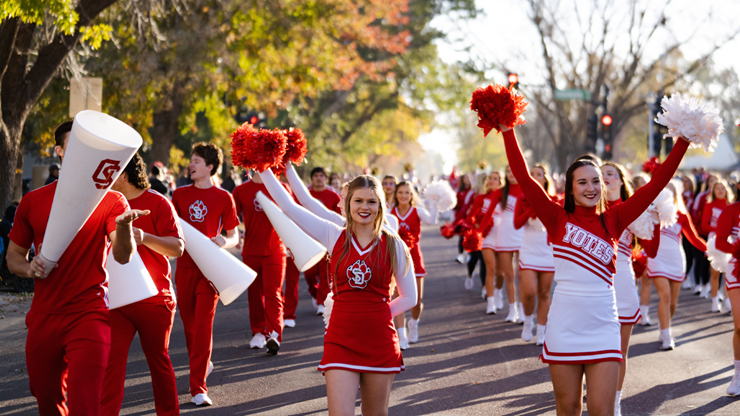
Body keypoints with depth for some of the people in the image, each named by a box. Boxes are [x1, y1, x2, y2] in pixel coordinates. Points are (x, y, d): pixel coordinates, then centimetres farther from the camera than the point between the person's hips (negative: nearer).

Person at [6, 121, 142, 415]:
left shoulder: (110, 200, -1)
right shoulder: (33, 201, 7)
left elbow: (123, 256, -15)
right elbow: (13, 257, 15)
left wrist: (123, 226, -36)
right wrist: (29, 269, -7)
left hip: (89, 316, -3)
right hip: (43, 318, 4)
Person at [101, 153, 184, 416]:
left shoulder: (157, 203, -7)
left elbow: (177, 247, -14)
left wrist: (144, 237, -29)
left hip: (154, 300, -3)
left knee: (158, 360, 10)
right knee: (112, 360, -7)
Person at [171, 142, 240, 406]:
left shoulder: (223, 198, 0)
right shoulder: (180, 194, 9)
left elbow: (234, 237, 4)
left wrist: (224, 242, -18)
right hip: (185, 266, 4)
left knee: (203, 325, -10)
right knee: (188, 322, 11)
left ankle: (198, 388, -10)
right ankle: (202, 365, 38)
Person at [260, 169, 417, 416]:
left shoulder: (393, 245, 0)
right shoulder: (335, 237, 1)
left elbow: (410, 298, 7)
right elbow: (287, 205, 0)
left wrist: (374, 314, -1)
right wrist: (264, 167, -2)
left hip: (380, 342, 1)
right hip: (341, 340, -1)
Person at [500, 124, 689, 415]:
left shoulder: (613, 221, 6)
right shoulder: (558, 219, 1)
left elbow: (656, 184, 3)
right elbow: (524, 178, -5)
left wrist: (683, 142, -1)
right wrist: (507, 132, -9)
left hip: (603, 326, 1)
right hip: (564, 326, -1)